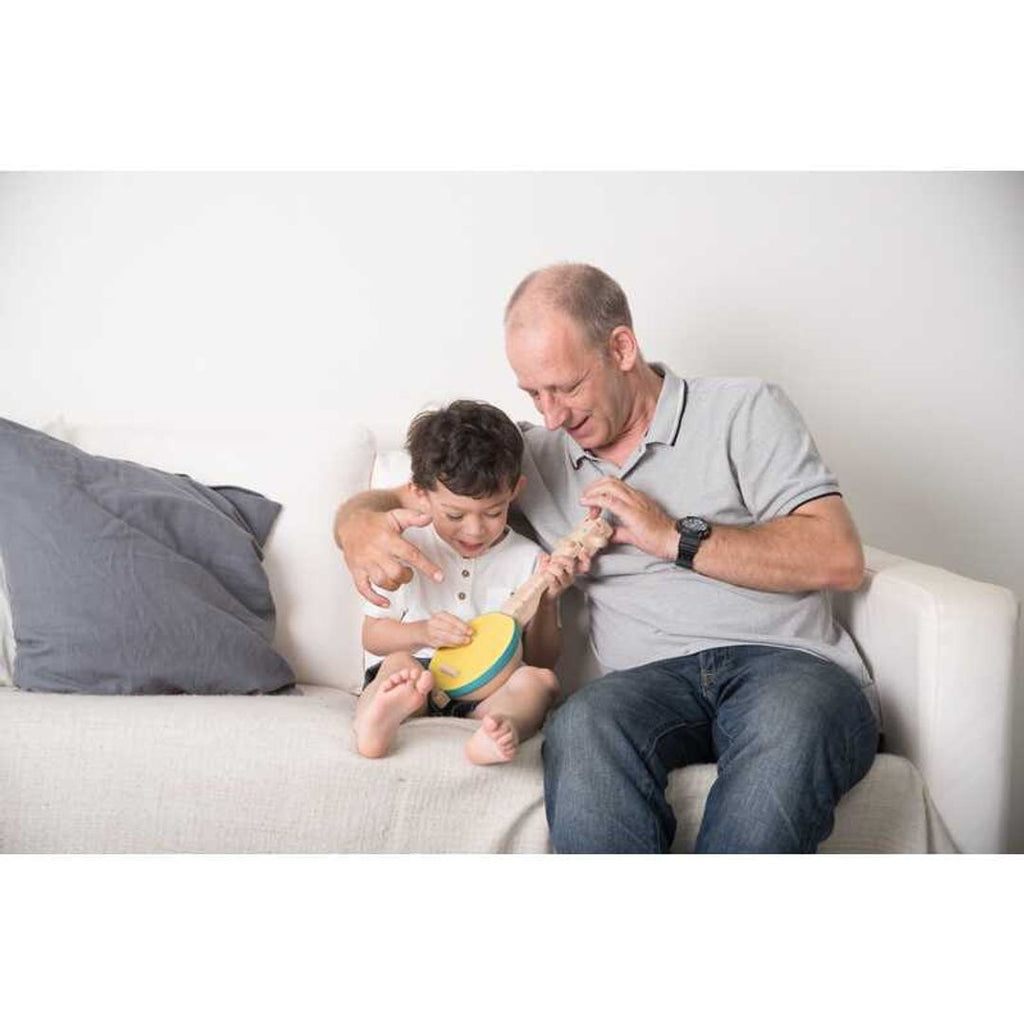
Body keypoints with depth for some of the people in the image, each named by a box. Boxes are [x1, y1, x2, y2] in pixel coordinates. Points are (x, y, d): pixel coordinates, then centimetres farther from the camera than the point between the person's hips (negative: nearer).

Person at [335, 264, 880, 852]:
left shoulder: (744, 411, 8)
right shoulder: (534, 455, 19)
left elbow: (840, 559, -2)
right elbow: (400, 499, 21)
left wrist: (675, 537, -6)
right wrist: (358, 523, -5)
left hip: (791, 663, -2)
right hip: (656, 677, 2)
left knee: (791, 722, -39)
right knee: (584, 726, -34)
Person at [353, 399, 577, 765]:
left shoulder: (527, 559, 8)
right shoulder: (408, 547, 6)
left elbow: (542, 658, 10)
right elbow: (372, 635, 7)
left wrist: (547, 602, -8)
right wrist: (421, 633, -14)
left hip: (489, 689, 1)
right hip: (418, 675, -1)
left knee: (540, 680, -28)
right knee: (399, 663, -33)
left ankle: (498, 728, -60)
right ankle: (375, 720, -65)